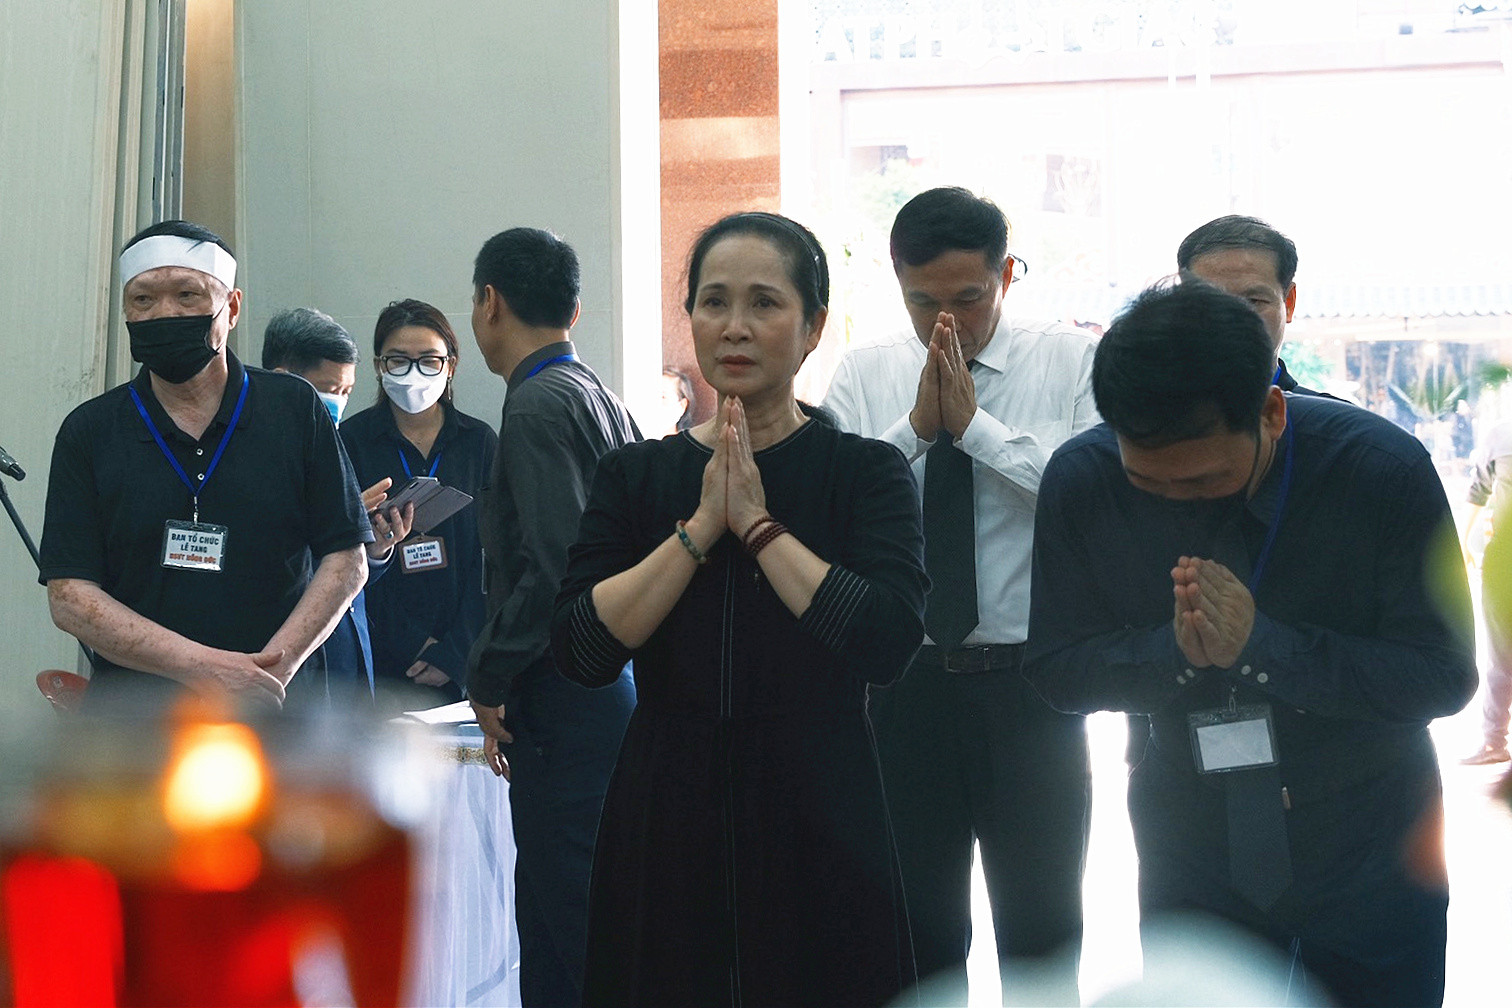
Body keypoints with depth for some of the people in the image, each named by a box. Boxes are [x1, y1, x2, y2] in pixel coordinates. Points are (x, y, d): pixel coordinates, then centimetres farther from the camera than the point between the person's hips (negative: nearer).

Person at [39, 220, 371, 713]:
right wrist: (200, 666, -13)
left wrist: (275, 667, -9)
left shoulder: (295, 409, 6)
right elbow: (69, 596, -1)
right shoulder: (88, 432, 6)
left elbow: (346, 561, 6)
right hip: (129, 716, 0)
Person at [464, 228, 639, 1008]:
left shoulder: (541, 403, -11)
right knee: (548, 916, 15)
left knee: (570, 924, -6)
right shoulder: (600, 398, 16)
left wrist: (488, 680, -8)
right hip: (610, 686, 10)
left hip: (565, 702, -10)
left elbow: (555, 565, -20)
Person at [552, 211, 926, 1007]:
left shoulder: (865, 472, -1)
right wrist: (701, 526, -11)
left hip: (817, 829, -2)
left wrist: (757, 523, -13)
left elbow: (888, 642, -17)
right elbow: (580, 651, -7)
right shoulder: (636, 476, 6)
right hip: (667, 823, 2)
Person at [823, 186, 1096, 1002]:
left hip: (1029, 686, -1)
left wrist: (977, 425, -16)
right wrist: (916, 428, -14)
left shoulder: (1071, 362, -2)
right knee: (919, 933, 12)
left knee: (1042, 934, 11)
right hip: (904, 683, 2)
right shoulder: (864, 376, 4)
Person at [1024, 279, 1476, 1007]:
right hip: (1191, 841, 1)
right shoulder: (1081, 481, -14)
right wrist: (1174, 648, -27)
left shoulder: (1383, 470, -21)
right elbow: (1056, 670, -7)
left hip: (1369, 845, -1)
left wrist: (1262, 643, -30)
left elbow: (1443, 676, -18)